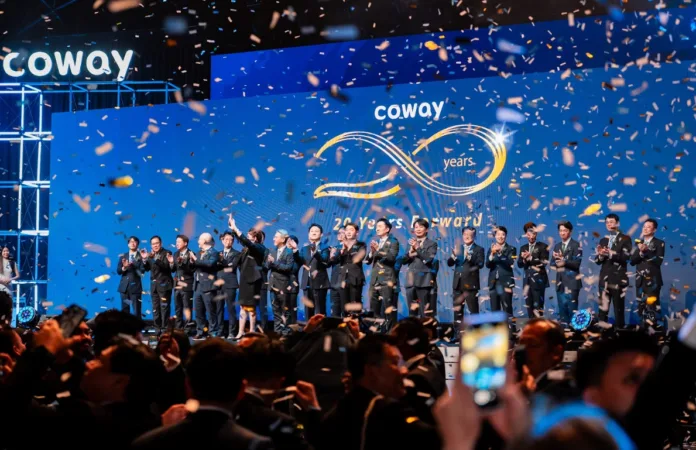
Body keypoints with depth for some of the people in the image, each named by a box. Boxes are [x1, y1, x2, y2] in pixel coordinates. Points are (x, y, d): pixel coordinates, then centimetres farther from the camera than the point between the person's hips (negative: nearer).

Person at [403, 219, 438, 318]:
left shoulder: (431, 244, 1)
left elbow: (429, 259, -14)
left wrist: (417, 248, -14)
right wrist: (410, 254, -9)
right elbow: (404, 260, 10)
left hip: (424, 280, -5)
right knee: (412, 310, 8)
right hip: (411, 280, 5)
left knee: (425, 311, -7)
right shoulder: (411, 243, 17)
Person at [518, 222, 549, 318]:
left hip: (538, 279, -5)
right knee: (529, 306, 4)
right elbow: (519, 264, 8)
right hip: (527, 279, 5)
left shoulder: (543, 246, 1)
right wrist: (524, 259, -12)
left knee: (538, 305, -9)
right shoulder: (523, 248, 15)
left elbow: (543, 262, -11)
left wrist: (530, 259, -15)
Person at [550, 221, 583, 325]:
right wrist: (557, 262, -11)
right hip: (560, 281, 6)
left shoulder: (576, 245, -2)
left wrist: (564, 261, -26)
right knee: (562, 309, 8)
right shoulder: (557, 246, 17)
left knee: (572, 308, -8)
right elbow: (552, 263, 11)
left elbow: (577, 263, -12)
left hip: (571, 282, -6)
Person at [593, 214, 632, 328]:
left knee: (619, 308, -2)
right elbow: (597, 261, 12)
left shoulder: (625, 239, 2)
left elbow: (626, 256, -12)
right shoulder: (603, 240, 17)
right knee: (602, 308, 1)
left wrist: (611, 253, -21)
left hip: (618, 279, -4)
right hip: (604, 278, 4)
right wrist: (600, 255, -9)